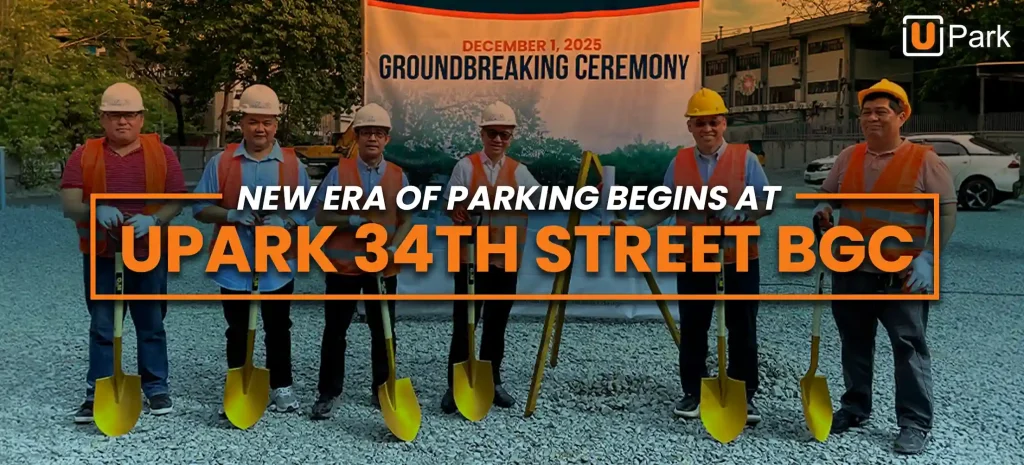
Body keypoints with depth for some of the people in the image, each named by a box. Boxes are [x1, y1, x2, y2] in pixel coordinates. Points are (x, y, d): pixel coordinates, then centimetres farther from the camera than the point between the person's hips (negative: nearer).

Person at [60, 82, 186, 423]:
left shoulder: (162, 154, -1)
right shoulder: (84, 155, 0)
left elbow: (176, 200, -3)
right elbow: (68, 204, -7)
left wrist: (153, 219, -23)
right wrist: (95, 210, -28)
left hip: (149, 254, 0)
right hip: (100, 256, 1)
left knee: (151, 325, 10)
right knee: (102, 328, 7)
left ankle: (156, 388, 21)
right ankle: (97, 394, 16)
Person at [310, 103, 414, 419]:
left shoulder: (398, 176, 3)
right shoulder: (339, 172, -2)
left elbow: (406, 220, 4)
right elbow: (321, 217, -3)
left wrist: (393, 248, -13)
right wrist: (353, 221, -19)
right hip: (343, 265, -1)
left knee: (383, 331, 9)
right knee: (335, 330, 6)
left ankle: (382, 390, 23)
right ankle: (328, 392, 17)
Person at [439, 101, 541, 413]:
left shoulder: (518, 171, 5)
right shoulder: (466, 166, -1)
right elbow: (450, 204, -5)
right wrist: (458, 213, -27)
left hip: (506, 258, 3)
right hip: (471, 256, -3)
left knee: (497, 323, 12)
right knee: (464, 323, 0)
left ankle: (491, 382, 25)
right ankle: (456, 385, 9)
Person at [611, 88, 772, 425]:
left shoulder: (745, 158, 0)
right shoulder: (678, 163, 7)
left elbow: (766, 203, -5)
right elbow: (664, 207, 7)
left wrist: (735, 213, -21)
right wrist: (633, 224, -7)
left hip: (740, 259, -2)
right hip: (692, 261, 2)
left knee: (742, 330, 4)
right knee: (692, 330, 7)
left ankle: (744, 396, 15)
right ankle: (693, 393, 19)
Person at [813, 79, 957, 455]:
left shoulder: (924, 160, -6)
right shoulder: (848, 157, 7)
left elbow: (946, 211, -7)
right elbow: (828, 195, 18)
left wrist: (927, 258, -16)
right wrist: (822, 211, -6)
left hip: (902, 276, -5)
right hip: (850, 271, 5)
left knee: (909, 348, 1)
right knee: (854, 343, 15)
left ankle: (915, 423, 10)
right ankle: (855, 406, 30)